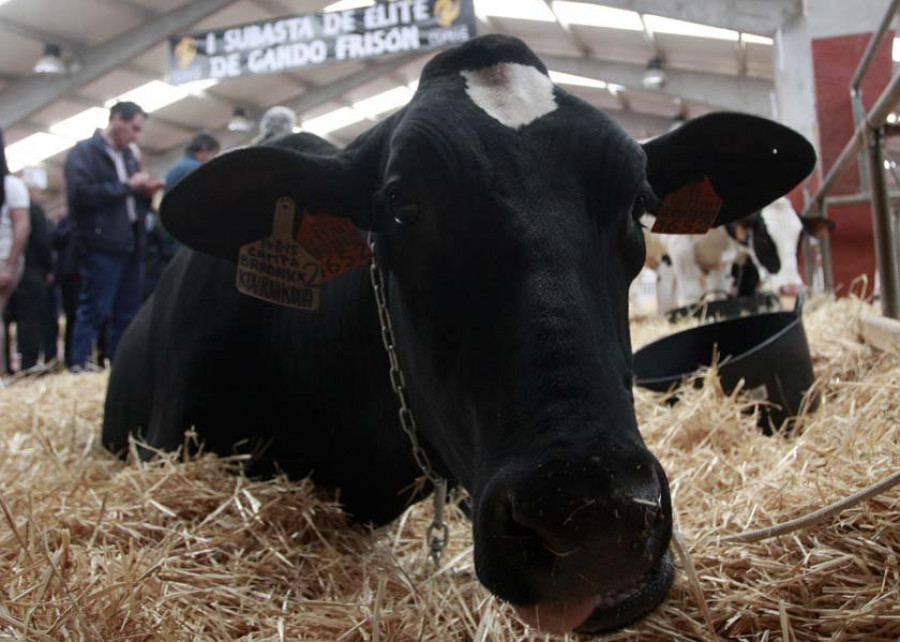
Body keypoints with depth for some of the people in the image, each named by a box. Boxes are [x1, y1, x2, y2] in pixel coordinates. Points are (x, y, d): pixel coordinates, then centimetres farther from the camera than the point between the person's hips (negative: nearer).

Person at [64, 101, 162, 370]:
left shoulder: (129, 156, 21)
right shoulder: (84, 151, -2)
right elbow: (81, 192, -17)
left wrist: (146, 192, 4)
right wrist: (127, 186, -13)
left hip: (131, 244, 8)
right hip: (102, 245, -7)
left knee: (127, 315, 8)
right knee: (94, 313, -8)